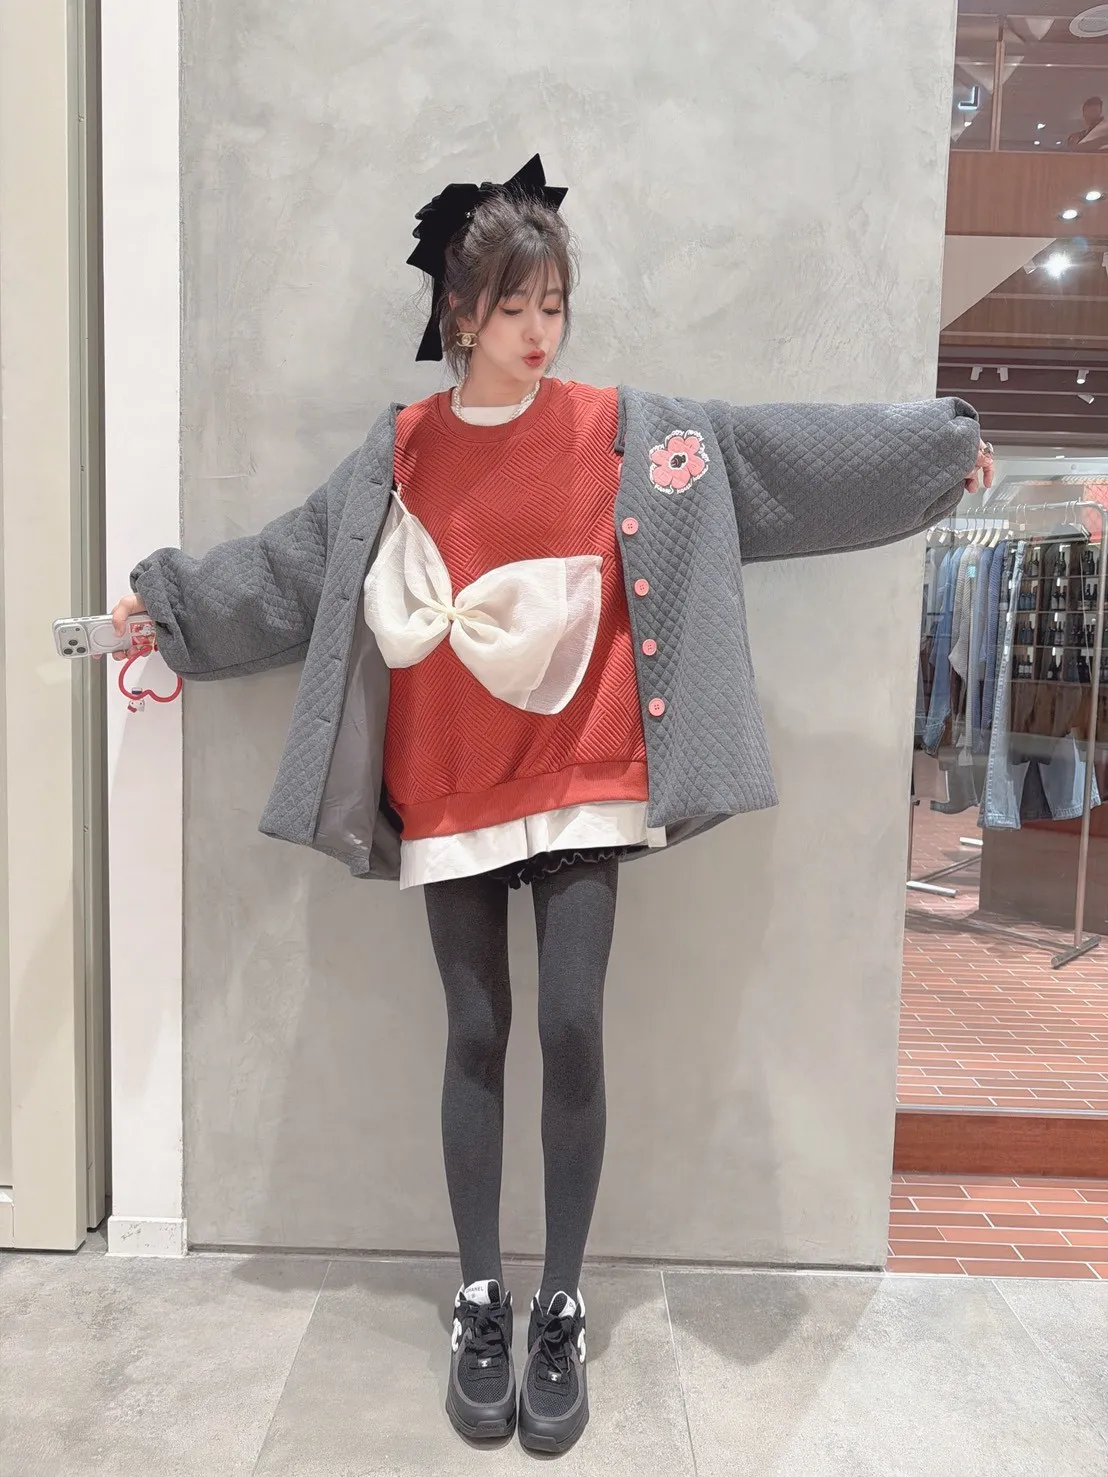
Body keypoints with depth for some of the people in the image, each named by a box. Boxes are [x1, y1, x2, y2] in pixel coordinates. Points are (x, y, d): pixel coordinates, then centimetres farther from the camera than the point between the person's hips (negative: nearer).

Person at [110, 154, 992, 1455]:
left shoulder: (630, 431, 2)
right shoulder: (399, 454, 5)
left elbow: (783, 449, 6)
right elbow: (294, 561, 11)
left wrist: (941, 440, 9)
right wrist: (167, 600, 13)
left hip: (583, 781, -1)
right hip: (449, 793, 1)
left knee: (572, 1031, -3)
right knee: (477, 1036, 7)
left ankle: (561, 1311, 17)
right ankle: (480, 1303, 23)